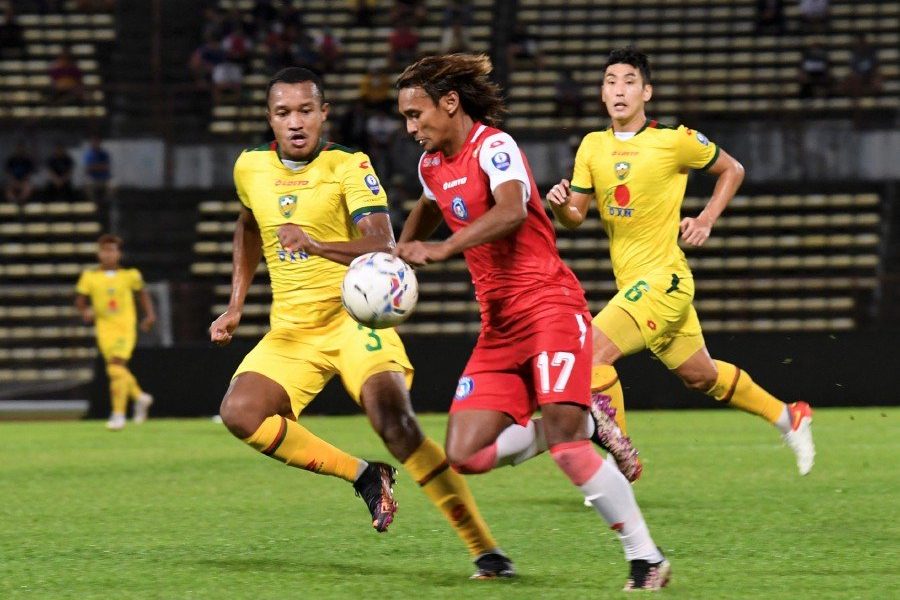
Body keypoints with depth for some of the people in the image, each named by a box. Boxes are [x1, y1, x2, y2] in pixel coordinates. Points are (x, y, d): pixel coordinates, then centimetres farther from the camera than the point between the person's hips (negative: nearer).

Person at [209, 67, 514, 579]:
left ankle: (485, 549, -21)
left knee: (394, 419, -27)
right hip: (290, 329, 5)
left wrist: (316, 246, -40)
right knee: (240, 413, -21)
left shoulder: (350, 167, -8)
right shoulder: (250, 167, 8)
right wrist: (236, 305, 23)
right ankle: (364, 476, -5)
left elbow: (383, 245, -23)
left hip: (353, 315, -5)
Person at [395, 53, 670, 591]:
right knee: (465, 456, -7)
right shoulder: (432, 164, 13)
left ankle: (647, 558, -11)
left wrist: (441, 250, -41)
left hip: (550, 305, -8)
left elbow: (511, 210, -33)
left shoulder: (494, 147, -12)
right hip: (499, 325, 8)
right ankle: (576, 422, 14)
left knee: (566, 444, -22)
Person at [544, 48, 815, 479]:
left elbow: (732, 170, 6)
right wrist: (560, 204, -14)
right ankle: (788, 417, 38)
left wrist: (706, 220, -3)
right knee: (701, 376, 19)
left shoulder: (674, 141, -9)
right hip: (632, 282, 7)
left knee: (594, 351, -22)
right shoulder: (592, 147, 6)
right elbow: (576, 217, 7)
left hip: (663, 278, -7)